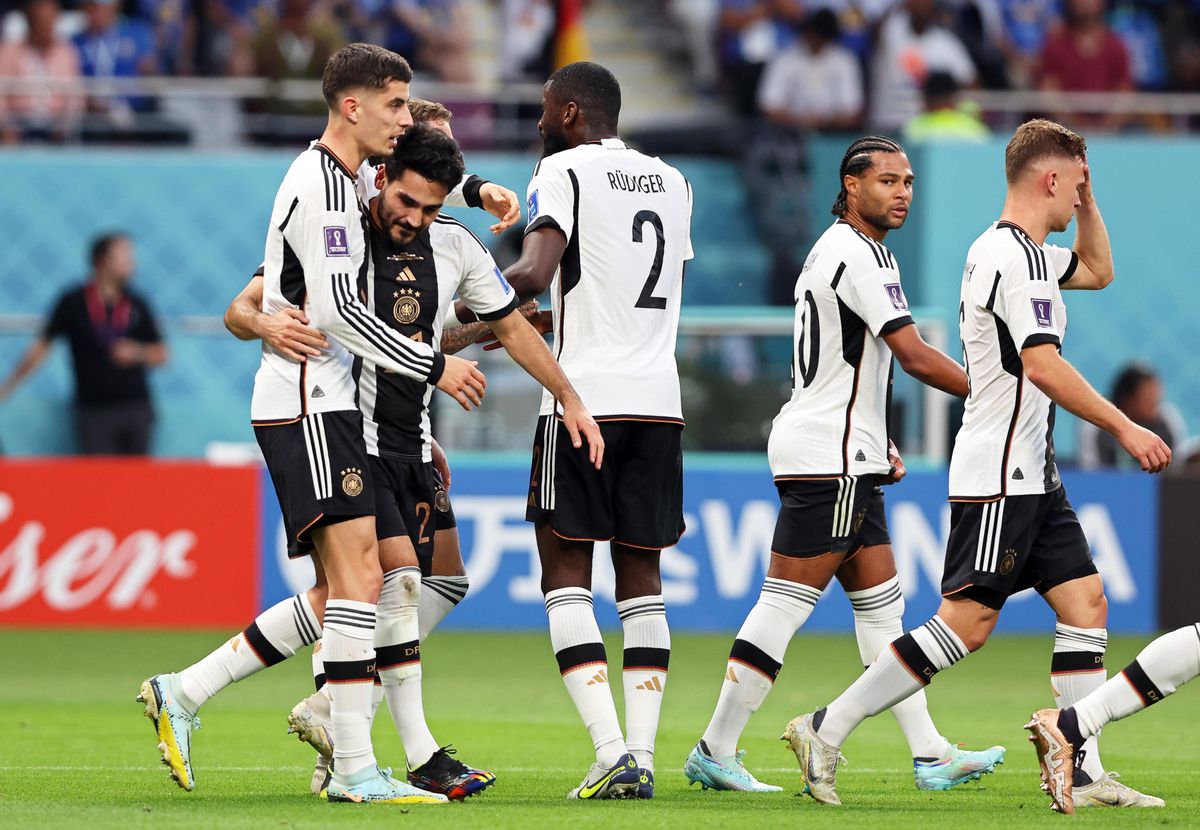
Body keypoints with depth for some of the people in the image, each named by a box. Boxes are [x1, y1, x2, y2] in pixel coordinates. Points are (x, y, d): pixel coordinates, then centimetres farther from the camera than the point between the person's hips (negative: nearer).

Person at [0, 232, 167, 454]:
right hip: (94, 409, -3)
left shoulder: (136, 305, 6)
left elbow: (160, 355, 13)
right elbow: (42, 347, 4)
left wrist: (137, 353, -9)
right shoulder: (74, 303, -1)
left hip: (136, 409, 3)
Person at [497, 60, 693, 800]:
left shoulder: (565, 170, -3)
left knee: (566, 574, -1)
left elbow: (534, 275, -18)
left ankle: (612, 754, -14)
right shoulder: (672, 182, 17)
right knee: (641, 578, 9)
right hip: (660, 399, 6)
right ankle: (643, 757, 0)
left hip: (584, 398, -6)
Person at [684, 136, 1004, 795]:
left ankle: (930, 754, 10)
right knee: (785, 604, -9)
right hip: (827, 461, -11)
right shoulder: (856, 254, -14)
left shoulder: (836, 250, 18)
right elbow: (916, 357, -18)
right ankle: (716, 751, -7)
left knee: (881, 604, 9)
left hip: (845, 463, 11)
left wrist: (876, 444, 22)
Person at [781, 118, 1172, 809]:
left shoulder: (1022, 251, 16)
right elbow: (1042, 365, -23)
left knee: (1086, 602, 4)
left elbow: (1099, 270, 34)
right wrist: (1123, 428, -20)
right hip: (999, 475, -10)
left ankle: (1083, 772, 1)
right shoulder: (1016, 256, -16)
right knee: (967, 623, -11)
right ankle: (826, 731, -7)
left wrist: (1088, 199, 20)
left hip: (1032, 478, 10)